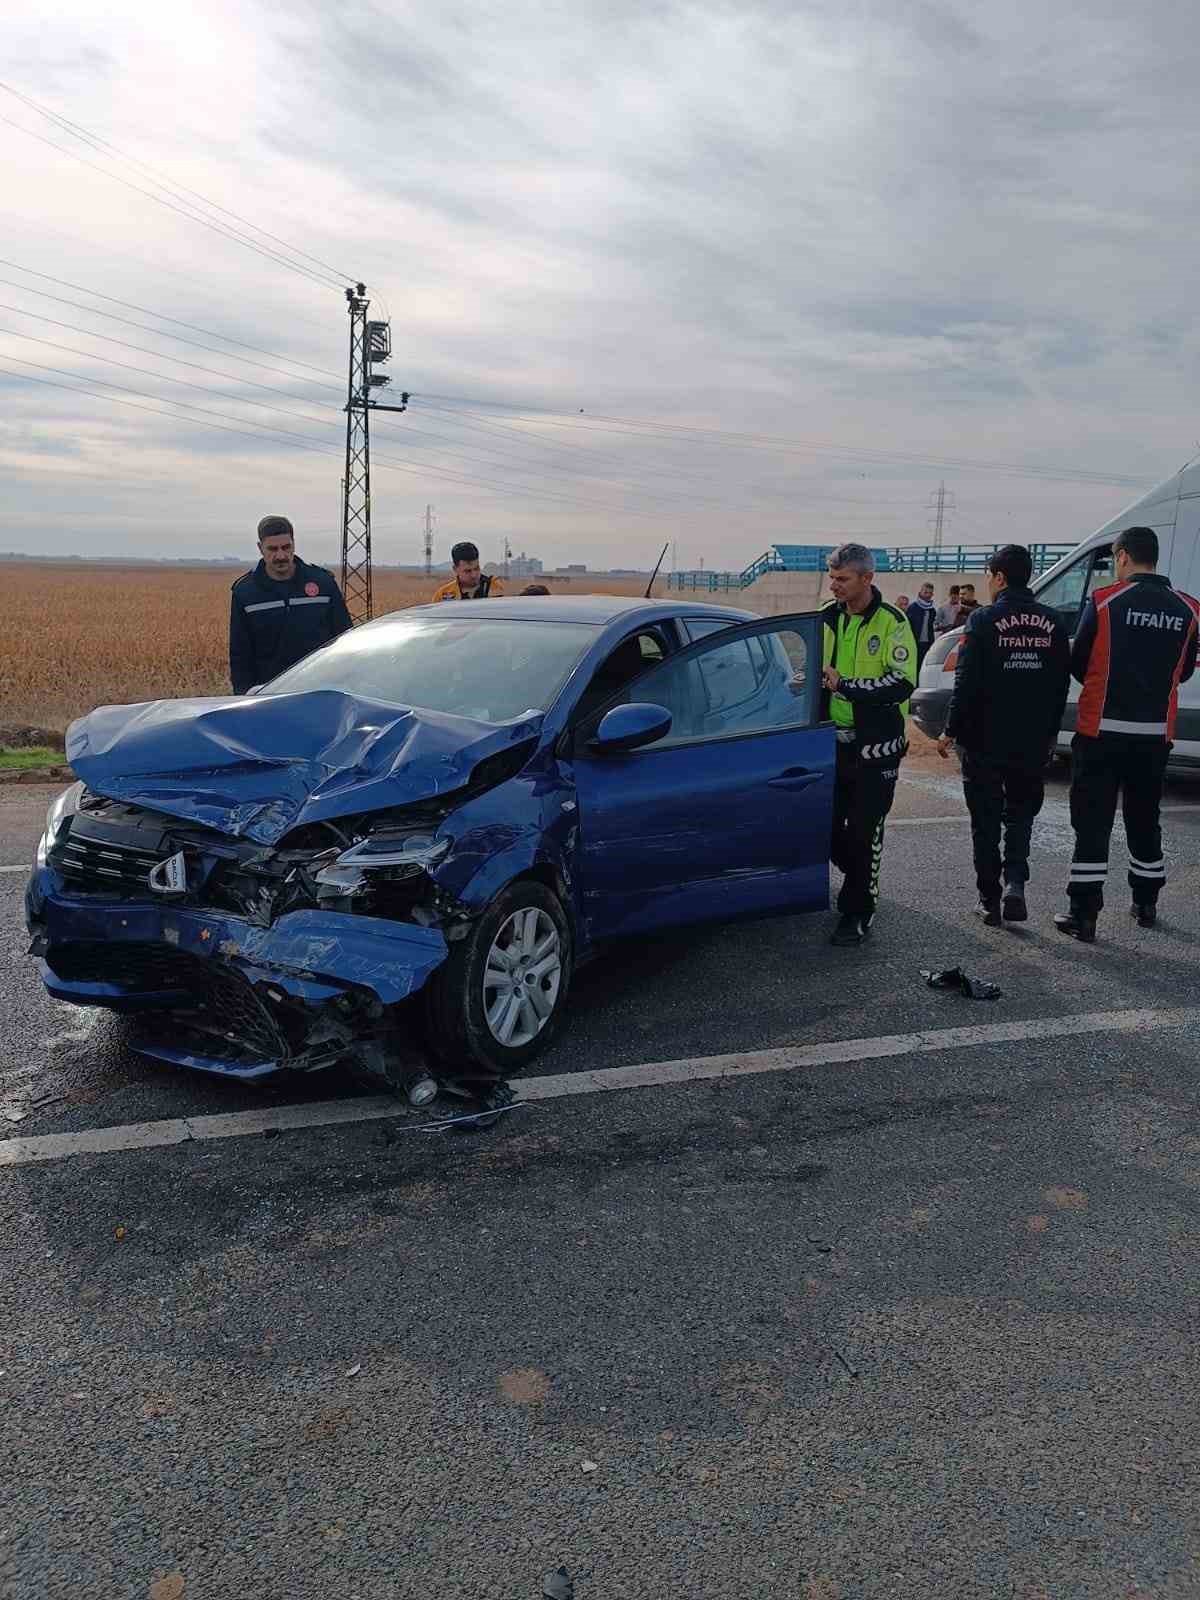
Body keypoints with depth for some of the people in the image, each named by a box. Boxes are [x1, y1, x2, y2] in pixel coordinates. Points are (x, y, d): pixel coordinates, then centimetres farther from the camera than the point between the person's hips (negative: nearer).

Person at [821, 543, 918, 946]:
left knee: (864, 830, -1)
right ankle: (862, 878, 38)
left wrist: (844, 685, -25)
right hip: (835, 739, 6)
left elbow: (902, 683, -20)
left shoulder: (891, 622, -11)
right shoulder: (827, 616, 5)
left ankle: (857, 912, 10)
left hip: (875, 745, -6)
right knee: (828, 822, 12)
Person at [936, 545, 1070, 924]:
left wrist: (951, 732, -5)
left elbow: (967, 683, -13)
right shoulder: (1053, 624, 3)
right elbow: (1061, 684, 8)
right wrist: (1050, 733, 18)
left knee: (986, 820, 8)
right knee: (1021, 813, 18)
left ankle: (990, 900, 13)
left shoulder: (984, 620, -11)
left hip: (985, 740, -4)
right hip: (1033, 742, 4)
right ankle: (1015, 882, -2)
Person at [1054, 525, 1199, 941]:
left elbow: (1078, 664, -2)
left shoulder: (1105, 601, -9)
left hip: (1102, 731, -4)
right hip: (1155, 735, 4)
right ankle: (1145, 905, 30)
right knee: (1144, 822, 19)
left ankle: (1083, 915, -1)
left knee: (1092, 825, 1)